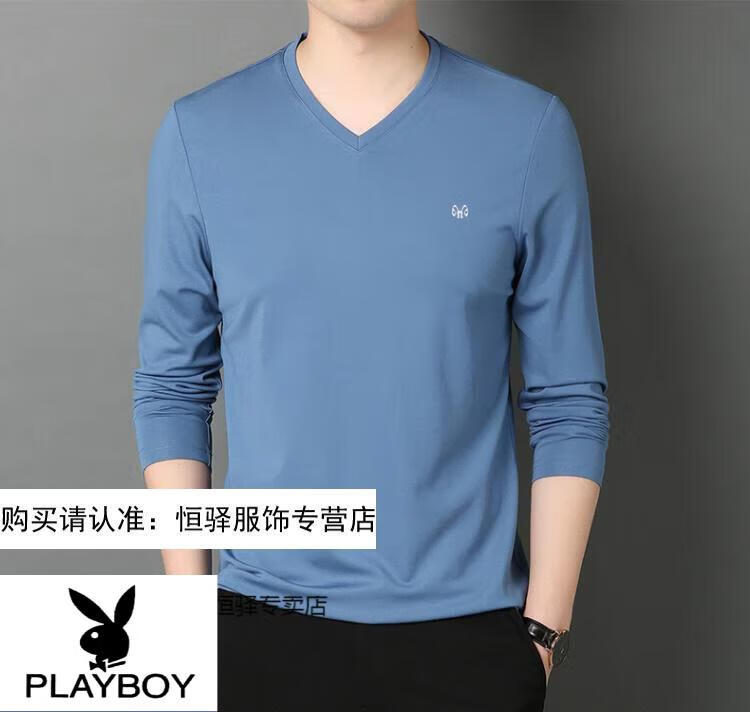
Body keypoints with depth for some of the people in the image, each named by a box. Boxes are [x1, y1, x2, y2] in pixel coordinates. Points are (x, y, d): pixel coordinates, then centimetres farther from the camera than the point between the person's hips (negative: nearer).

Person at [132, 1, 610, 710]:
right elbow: (171, 388, 3)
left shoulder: (530, 129, -4)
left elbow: (569, 402, -2)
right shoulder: (200, 132, -2)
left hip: (469, 623, 0)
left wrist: (545, 628, -4)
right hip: (265, 626, 1)